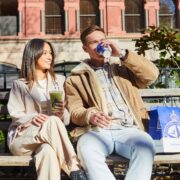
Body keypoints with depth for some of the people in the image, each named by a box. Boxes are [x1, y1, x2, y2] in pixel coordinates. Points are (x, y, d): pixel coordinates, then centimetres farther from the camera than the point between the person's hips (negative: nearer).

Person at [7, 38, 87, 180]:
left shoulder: (59, 80, 16)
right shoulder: (20, 84, 9)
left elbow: (66, 119, 10)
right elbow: (16, 115, 1)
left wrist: (62, 113, -15)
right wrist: (32, 118, -21)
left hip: (50, 137, 1)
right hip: (22, 139, -1)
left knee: (49, 151, -38)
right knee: (53, 121, -33)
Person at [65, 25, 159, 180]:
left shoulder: (123, 67, 24)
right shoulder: (76, 78, 18)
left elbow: (152, 75, 9)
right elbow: (74, 110, 7)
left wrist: (122, 54, 3)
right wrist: (90, 116, -18)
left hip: (128, 129, 1)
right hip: (96, 131, -1)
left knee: (146, 145, -33)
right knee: (87, 149, -36)